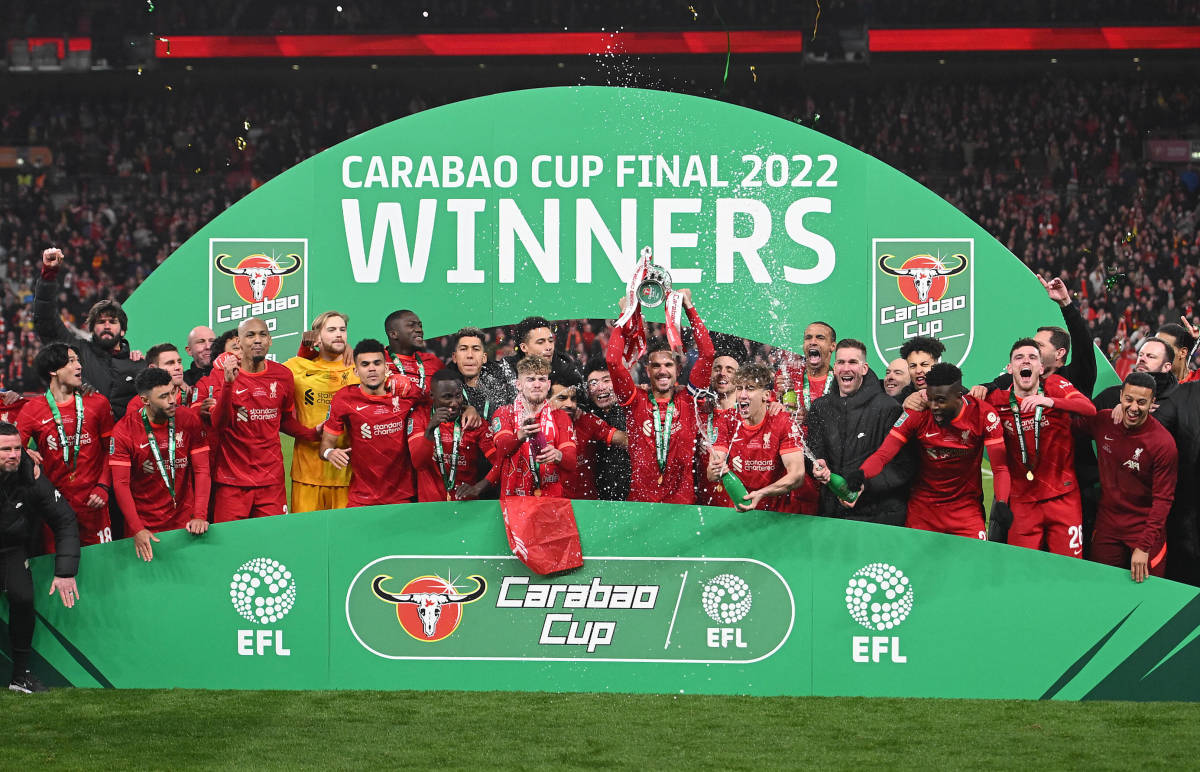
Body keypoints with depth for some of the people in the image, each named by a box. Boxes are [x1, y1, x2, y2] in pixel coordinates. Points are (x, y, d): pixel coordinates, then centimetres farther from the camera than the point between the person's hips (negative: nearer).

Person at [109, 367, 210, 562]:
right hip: (144, 523, -2)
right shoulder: (124, 430, -11)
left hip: (184, 521, 2)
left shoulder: (188, 420, -5)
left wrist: (200, 516, -17)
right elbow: (121, 484, -12)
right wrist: (137, 530, -22)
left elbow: (202, 470, -5)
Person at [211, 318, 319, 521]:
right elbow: (218, 425, -15)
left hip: (271, 480, 3)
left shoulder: (283, 375, 6)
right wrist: (228, 383, -24)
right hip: (231, 481, -3)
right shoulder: (223, 374, -3)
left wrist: (313, 433, 5)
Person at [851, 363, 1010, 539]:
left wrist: (1001, 504, -31)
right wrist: (860, 474, -35)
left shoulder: (981, 414, -14)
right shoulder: (917, 413, -12)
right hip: (922, 508, 1)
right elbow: (883, 455, -14)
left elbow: (999, 468, -13)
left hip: (966, 509, -1)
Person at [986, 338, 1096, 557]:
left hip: (1063, 496, -1)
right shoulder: (998, 400, 0)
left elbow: (1090, 410, -19)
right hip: (1022, 500, 1)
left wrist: (1050, 401, -35)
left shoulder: (1055, 386, -4)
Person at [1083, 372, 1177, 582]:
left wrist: (1144, 547, -24)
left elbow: (1163, 500, -18)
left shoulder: (1163, 443, -20)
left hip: (1145, 529, -4)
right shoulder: (1103, 421, -7)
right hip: (1106, 526, 4)